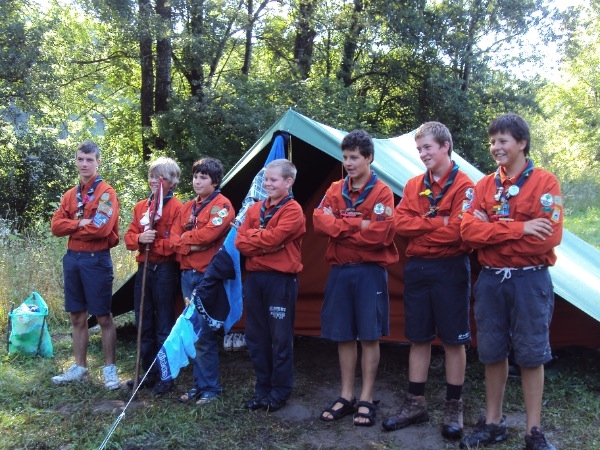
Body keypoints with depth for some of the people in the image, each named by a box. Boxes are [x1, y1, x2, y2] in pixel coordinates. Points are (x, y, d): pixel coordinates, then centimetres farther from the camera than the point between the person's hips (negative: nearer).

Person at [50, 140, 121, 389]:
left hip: (97, 259, -7)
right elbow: (56, 226, 4)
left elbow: (102, 228, -19)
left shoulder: (106, 192, -7)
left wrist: (73, 228, -4)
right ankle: (79, 367, 22)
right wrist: (81, 224, -11)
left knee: (103, 317, 0)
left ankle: (109, 369, 9)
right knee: (77, 317, 12)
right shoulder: (70, 195, 13)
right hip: (72, 259, 7)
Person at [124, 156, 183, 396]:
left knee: (164, 326, 1)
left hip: (165, 270, -7)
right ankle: (149, 373, 26)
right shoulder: (141, 206, 13)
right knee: (144, 324, 14)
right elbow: (129, 237, 9)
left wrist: (153, 242, -17)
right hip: (143, 268, 7)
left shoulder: (176, 207, -8)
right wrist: (140, 239, -11)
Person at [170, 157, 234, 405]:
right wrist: (190, 246, -11)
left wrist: (184, 237, -4)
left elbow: (208, 234, -20)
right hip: (187, 274, 7)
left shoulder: (221, 205, -6)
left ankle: (211, 387, 6)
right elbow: (174, 237, 8)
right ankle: (199, 384, 20)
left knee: (205, 333, -5)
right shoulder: (187, 207, 17)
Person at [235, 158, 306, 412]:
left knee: (281, 338, 2)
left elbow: (273, 237, -20)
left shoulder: (293, 210, -6)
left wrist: (252, 236, -5)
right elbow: (240, 242, 3)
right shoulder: (255, 209, 13)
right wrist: (264, 245, -13)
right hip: (254, 278, 7)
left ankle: (280, 392, 12)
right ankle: (262, 388, 24)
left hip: (281, 279, -7)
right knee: (256, 337, 12)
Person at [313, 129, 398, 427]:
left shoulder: (382, 192, -5)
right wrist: (356, 224, -16)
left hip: (370, 272, -4)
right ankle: (346, 397, 20)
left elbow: (379, 234, -18)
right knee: (343, 335, 9)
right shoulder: (336, 190, 10)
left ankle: (366, 400, 11)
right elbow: (319, 221, -5)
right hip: (339, 271, 5)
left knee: (369, 336, 2)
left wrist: (340, 229, -9)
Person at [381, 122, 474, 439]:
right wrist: (436, 223, -13)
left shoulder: (463, 186, -8)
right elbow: (399, 224, -2)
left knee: (453, 339, 4)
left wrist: (419, 226, -8)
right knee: (418, 338, 11)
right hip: (417, 268, 5)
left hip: (450, 269, -5)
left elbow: (457, 231, -19)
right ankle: (415, 403, 20)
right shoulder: (413, 185, 10)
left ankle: (454, 407, 16)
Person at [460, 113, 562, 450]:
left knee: (531, 355, 4)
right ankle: (493, 423, 25)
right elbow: (469, 231, -6)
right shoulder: (485, 185, 7)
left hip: (530, 281, -4)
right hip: (491, 280, 4)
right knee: (493, 353, 11)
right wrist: (518, 229, -18)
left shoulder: (545, 182, -6)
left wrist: (493, 233, -14)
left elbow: (548, 237, -17)